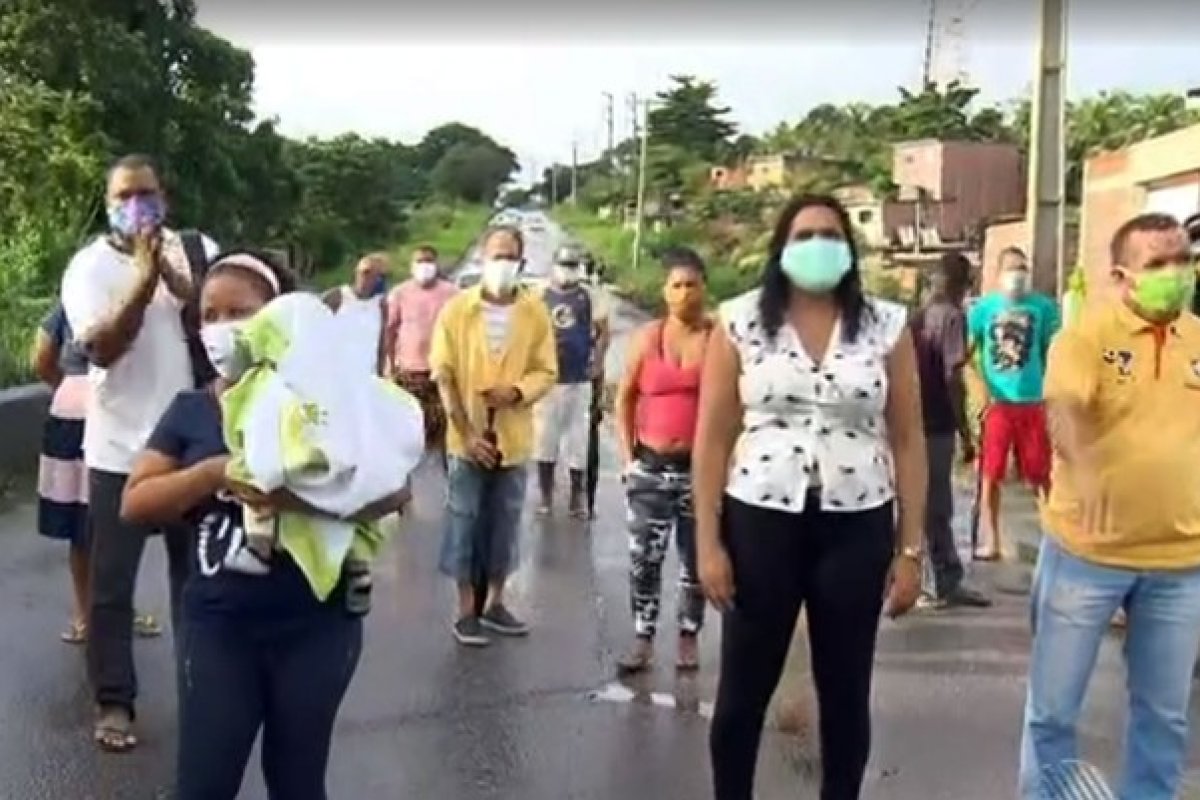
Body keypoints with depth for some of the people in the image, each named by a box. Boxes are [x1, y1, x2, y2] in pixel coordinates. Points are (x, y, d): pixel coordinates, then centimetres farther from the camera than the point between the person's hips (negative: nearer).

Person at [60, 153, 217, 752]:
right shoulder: (89, 266, -3)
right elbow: (102, 348, -16)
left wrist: (171, 273, -21)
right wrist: (142, 281, -25)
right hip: (120, 449, -2)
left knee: (197, 571, 14)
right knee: (112, 584, 4)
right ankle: (113, 702, 16)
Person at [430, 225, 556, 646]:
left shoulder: (535, 312, 0)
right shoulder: (456, 309, -4)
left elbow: (546, 372, 2)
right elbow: (444, 375, -6)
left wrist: (515, 392, -19)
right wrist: (466, 432, -12)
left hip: (514, 439, 2)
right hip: (468, 438, -2)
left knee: (505, 524, 11)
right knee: (464, 523, 4)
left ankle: (494, 603, 25)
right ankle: (467, 609, 16)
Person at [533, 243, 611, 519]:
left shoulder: (590, 296, 2)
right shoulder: (540, 295, 1)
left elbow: (603, 332, 6)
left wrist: (598, 363, -4)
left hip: (580, 379, 0)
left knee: (578, 437, 4)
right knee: (544, 436, 6)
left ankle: (577, 495, 14)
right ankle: (545, 494, 18)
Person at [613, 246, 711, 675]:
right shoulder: (648, 337, 3)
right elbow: (625, 398, 8)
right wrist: (628, 455, 3)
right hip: (651, 466, 2)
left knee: (696, 558, 10)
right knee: (643, 557, 2)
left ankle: (688, 637, 23)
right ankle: (643, 640, 12)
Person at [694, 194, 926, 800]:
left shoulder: (886, 326, 1)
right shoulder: (741, 322, -1)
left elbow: (908, 442, 3)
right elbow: (712, 438, 0)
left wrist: (910, 549, 1)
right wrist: (708, 541, -4)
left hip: (857, 528, 1)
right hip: (760, 522, 0)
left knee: (846, 693, 11)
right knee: (743, 691, 8)